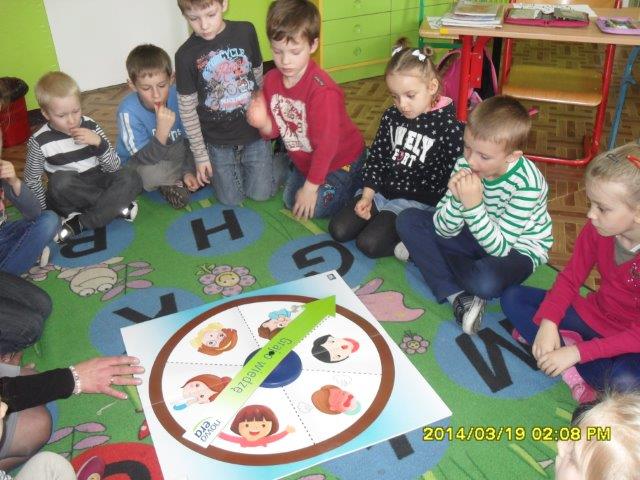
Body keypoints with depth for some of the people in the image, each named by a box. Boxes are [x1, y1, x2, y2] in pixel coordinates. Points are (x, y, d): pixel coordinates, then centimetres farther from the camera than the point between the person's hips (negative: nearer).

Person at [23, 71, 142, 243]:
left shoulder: (90, 127, -7)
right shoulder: (39, 142, -12)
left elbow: (113, 168, -8)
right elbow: (32, 182, -4)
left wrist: (99, 142, -24)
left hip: (95, 185, 3)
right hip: (67, 197, -2)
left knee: (131, 178, -24)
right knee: (60, 180, -35)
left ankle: (80, 223, -22)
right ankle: (116, 204, -19)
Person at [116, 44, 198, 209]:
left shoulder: (177, 96, -19)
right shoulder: (129, 111, -30)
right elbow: (146, 158, -31)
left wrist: (189, 170, -11)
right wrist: (162, 130, -47)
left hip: (175, 153, 4)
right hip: (139, 162, -4)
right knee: (152, 173, -38)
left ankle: (173, 180, -2)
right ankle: (169, 183, -3)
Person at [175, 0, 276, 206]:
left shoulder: (246, 31, -10)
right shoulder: (186, 55, -14)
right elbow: (187, 109, -7)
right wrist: (200, 155, -3)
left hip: (254, 132, 1)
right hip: (218, 141, -1)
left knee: (261, 194, 6)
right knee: (231, 199, 7)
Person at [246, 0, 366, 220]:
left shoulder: (322, 90, -34)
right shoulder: (271, 80, -12)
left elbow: (326, 144, -27)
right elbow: (275, 130, -3)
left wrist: (311, 186, -20)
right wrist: (263, 123, -27)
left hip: (340, 159, -7)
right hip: (305, 159, 7)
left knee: (314, 208, -8)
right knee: (290, 201, 15)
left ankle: (355, 181, 12)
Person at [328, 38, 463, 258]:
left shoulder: (449, 127, -14)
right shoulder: (391, 116, 4)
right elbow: (376, 156, 10)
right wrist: (367, 195, -1)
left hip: (417, 202, -6)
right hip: (381, 190, 7)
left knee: (369, 243, -21)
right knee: (338, 230, -4)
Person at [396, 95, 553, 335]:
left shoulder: (527, 183, -29)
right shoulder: (465, 165, -16)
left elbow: (500, 247, -29)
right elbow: (444, 230, -13)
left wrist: (474, 206, -40)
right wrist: (458, 200, -33)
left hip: (517, 248, -5)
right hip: (479, 235, 6)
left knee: (486, 282, -39)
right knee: (408, 220, -11)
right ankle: (457, 296, -20)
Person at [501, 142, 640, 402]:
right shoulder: (597, 228, -14)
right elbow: (570, 278, -3)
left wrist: (577, 353, -30)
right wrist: (548, 323, -21)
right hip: (593, 317, 6)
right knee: (513, 297, -6)